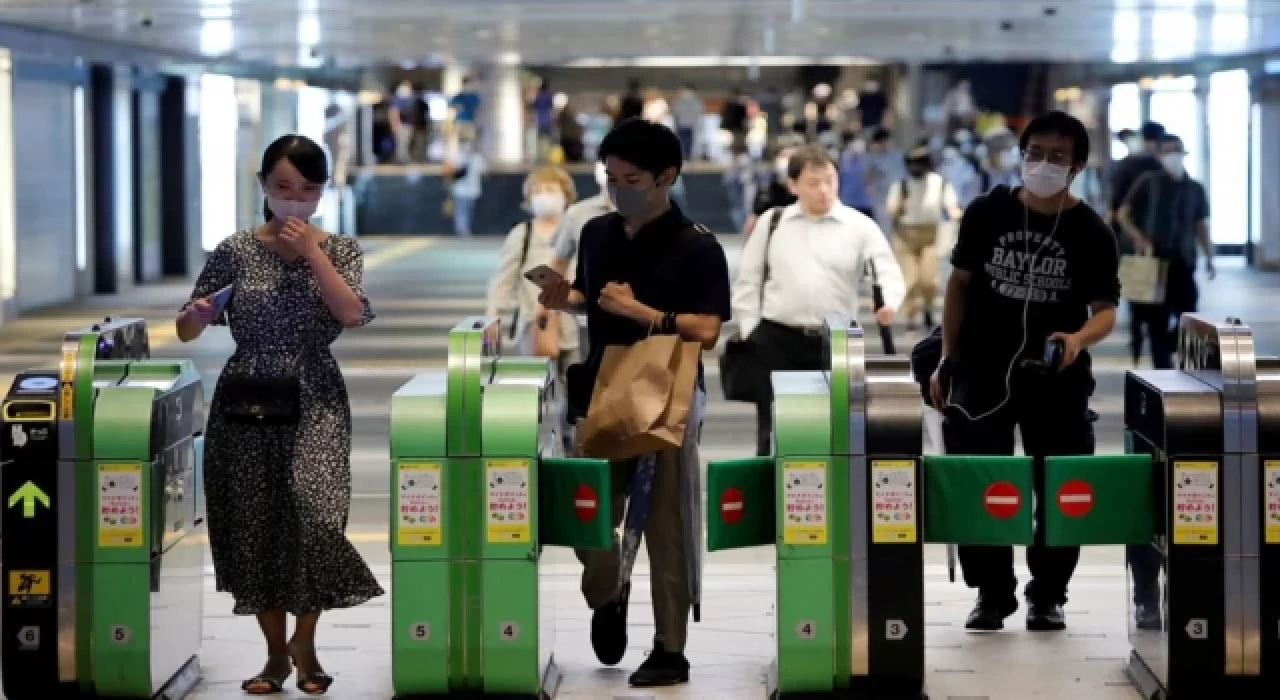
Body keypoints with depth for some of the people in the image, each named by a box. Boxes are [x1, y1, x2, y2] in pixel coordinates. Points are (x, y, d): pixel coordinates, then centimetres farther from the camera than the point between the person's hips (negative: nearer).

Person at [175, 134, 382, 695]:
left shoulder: (341, 249, 3)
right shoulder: (235, 250, 3)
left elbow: (352, 315, -14)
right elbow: (186, 330, 6)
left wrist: (312, 251, -13)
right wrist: (196, 317, -17)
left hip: (314, 401, -1)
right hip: (246, 400, 1)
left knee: (313, 510, -19)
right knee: (254, 524, 2)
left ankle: (304, 642, 2)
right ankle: (276, 653, 17)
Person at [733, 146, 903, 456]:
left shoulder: (860, 226, 0)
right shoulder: (771, 222, 6)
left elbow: (889, 273, -6)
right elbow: (748, 278, 10)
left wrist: (888, 303, -27)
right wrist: (749, 328, 1)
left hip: (836, 341, 0)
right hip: (777, 338, 1)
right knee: (774, 430, 2)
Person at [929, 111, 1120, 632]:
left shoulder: (1091, 232, -4)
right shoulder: (987, 212, 0)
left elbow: (1106, 309, -4)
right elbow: (960, 283, 8)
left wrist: (1079, 338, -27)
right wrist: (946, 359, 5)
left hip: (1057, 378, -1)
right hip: (982, 372, 1)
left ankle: (1048, 596, 19)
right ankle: (992, 594, 14)